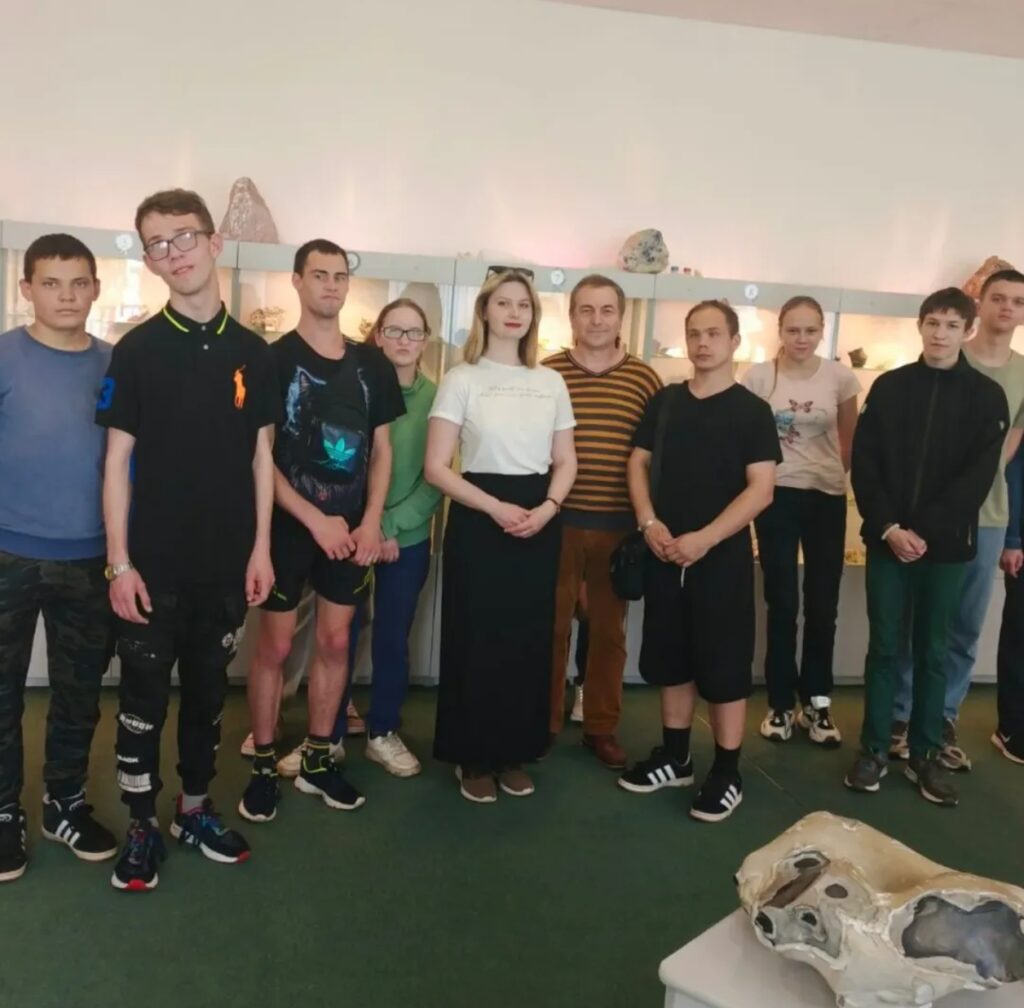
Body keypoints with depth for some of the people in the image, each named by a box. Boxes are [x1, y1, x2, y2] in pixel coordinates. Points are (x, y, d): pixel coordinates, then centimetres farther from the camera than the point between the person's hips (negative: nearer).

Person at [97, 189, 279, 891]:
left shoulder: (252, 351, 4)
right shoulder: (137, 350, -4)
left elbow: (261, 455, 7)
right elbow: (118, 460, -4)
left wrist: (261, 548, 2)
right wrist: (119, 561, -9)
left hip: (226, 562, 3)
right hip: (154, 562, -2)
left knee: (209, 692, 14)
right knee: (144, 697, 6)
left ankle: (195, 810, 30)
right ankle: (143, 826, 23)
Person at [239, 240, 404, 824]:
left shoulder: (372, 364, 6)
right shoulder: (274, 359, -7)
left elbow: (381, 448, 8)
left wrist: (371, 522, -3)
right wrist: (315, 520, -16)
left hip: (351, 528, 4)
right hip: (288, 525, -4)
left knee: (336, 643, 10)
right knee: (276, 645, 4)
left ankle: (318, 761, 24)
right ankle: (264, 767, 18)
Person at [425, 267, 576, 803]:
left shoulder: (551, 382, 9)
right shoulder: (462, 379, -2)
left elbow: (565, 462, 12)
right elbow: (436, 467, -8)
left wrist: (546, 508, -8)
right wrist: (497, 509, -16)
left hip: (539, 523, 4)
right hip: (480, 520, -3)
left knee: (529, 641, 8)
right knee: (477, 641, 2)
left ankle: (514, 754, 24)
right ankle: (474, 758, 18)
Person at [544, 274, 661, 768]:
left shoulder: (644, 378, 2)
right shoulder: (546, 373, 0)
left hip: (619, 525, 1)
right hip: (557, 520, -1)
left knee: (609, 628, 11)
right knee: (551, 624, 8)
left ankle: (601, 727, 26)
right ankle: (543, 722, 24)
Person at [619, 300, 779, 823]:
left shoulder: (751, 410, -5)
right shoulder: (664, 401, 8)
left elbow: (761, 490, -11)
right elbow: (638, 463, 10)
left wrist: (705, 538, -19)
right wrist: (649, 523, -6)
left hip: (721, 556, -4)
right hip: (666, 553, 5)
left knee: (724, 666, 2)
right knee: (670, 659, 14)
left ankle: (726, 773, 15)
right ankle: (674, 757, 29)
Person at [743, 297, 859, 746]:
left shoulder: (840, 378, 0)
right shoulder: (758, 377, -5)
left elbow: (849, 438, 12)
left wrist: (841, 473, 7)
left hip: (827, 496, 2)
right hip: (777, 495, -1)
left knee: (823, 603, 5)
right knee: (782, 602, 4)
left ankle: (817, 702, 19)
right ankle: (781, 703, 16)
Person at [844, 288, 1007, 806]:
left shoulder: (986, 396, 2)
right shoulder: (888, 387, 4)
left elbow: (977, 477, -6)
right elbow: (863, 463, -1)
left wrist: (924, 532, -15)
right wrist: (888, 526, -13)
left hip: (947, 545, 0)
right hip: (887, 539, 0)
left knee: (932, 650, 9)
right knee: (884, 646, 6)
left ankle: (925, 755, 20)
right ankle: (873, 749, 16)